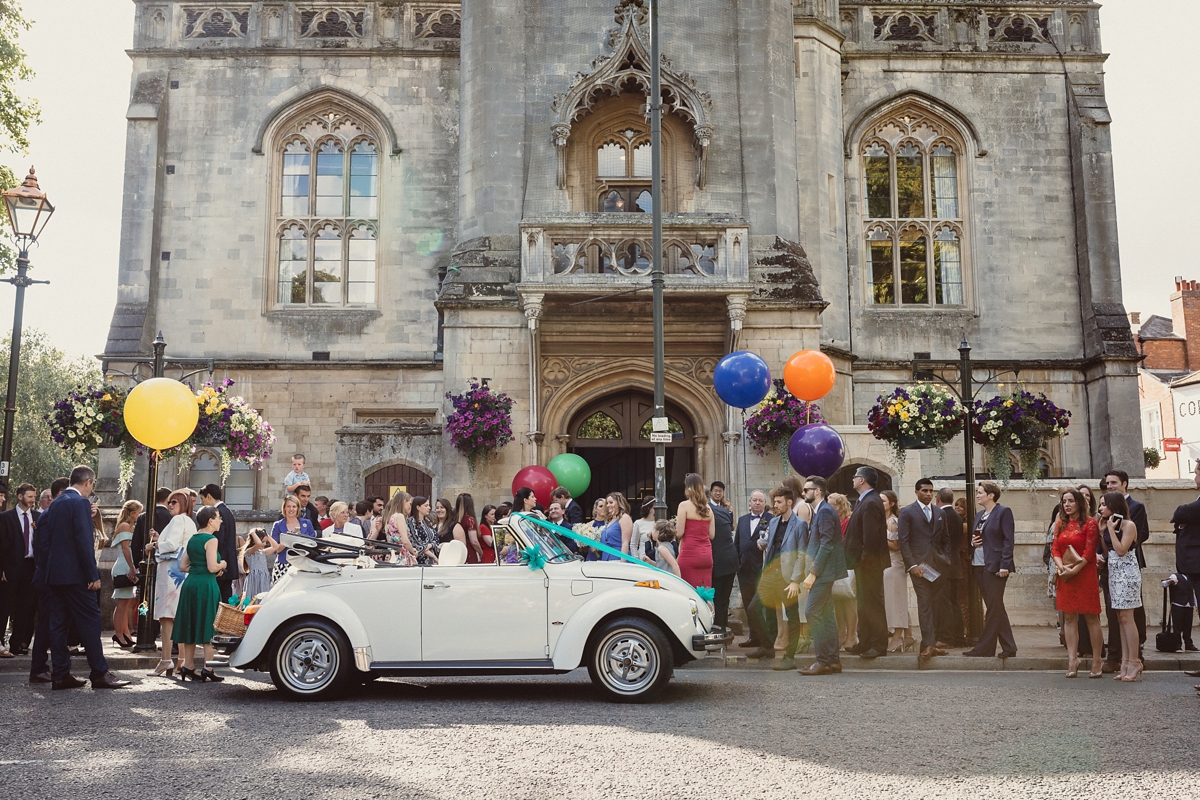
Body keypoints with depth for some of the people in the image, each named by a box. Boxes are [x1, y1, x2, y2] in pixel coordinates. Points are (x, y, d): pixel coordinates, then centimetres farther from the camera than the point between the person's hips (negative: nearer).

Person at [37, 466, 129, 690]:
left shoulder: (56, 504, 14)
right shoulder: (81, 503, -12)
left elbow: (43, 538, 15)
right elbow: (84, 541, -18)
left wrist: (42, 569, 18)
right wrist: (93, 575, -16)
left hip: (53, 573, 9)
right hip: (75, 574, -9)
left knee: (58, 623, 9)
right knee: (90, 621, -4)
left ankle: (60, 675, 12)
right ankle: (99, 673, -1)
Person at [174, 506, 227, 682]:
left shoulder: (192, 539, 12)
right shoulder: (211, 540, -11)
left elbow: (183, 566, 12)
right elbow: (212, 567, -18)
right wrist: (222, 565, 1)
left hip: (190, 583, 8)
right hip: (206, 585, -7)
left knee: (191, 626, 12)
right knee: (208, 627, -1)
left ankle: (188, 667, 15)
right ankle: (207, 669, -1)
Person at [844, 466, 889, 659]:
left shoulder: (870, 503, -20)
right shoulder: (864, 501, 13)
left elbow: (871, 535, -25)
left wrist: (865, 558, -19)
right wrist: (859, 559, 12)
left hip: (869, 563, -11)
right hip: (863, 563, 11)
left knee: (872, 605, -3)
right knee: (864, 604, 16)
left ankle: (879, 645, 4)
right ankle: (864, 643, 25)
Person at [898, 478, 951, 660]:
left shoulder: (939, 512, 15)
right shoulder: (907, 512, 0)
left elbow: (946, 539, 19)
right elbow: (903, 541, -5)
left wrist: (946, 560, 6)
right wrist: (911, 565, -12)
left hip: (938, 565, 5)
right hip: (919, 564, -5)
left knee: (935, 605, 5)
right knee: (924, 604, -10)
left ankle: (931, 644, 9)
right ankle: (928, 645, -13)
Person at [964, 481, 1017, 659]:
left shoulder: (1003, 512, -5)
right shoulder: (979, 515, 18)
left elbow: (1008, 540, -10)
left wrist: (1004, 565, -17)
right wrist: (973, 542, 2)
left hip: (995, 566, -8)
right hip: (979, 566, 8)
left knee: (993, 608, -4)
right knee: (995, 608, 9)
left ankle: (984, 648, -3)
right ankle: (1008, 648, 14)